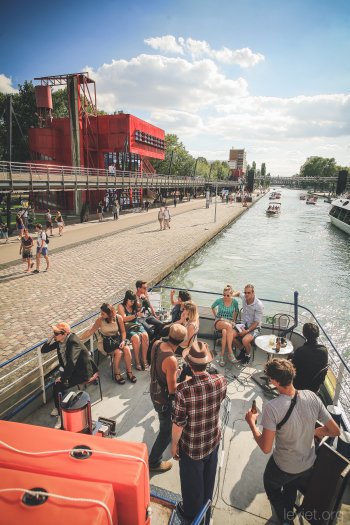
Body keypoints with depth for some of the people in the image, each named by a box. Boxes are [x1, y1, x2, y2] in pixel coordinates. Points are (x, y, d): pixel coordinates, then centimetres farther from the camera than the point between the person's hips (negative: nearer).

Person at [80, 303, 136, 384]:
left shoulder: (118, 318, -11)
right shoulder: (100, 320, -14)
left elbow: (123, 331, 1)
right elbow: (90, 331, -6)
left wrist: (123, 341, -14)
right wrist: (78, 338, -13)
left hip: (117, 339, 2)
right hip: (105, 342, -2)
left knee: (126, 349, -27)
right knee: (118, 352, -28)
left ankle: (129, 372, -10)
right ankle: (116, 374, -6)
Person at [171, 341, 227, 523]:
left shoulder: (183, 389, -34)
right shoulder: (221, 381, -22)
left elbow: (178, 423, -22)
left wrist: (174, 444, -5)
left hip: (192, 445, -4)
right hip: (213, 440, 4)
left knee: (192, 481, 25)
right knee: (208, 478, 31)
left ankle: (192, 513, 51)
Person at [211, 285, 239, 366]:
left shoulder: (234, 302, -1)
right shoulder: (219, 300, -5)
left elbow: (236, 311, 20)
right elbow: (212, 307, 15)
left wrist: (233, 321, 13)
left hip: (229, 322, 1)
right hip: (219, 322, -1)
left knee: (224, 332, -38)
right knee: (228, 326, -39)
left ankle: (222, 355, -31)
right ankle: (230, 352, -36)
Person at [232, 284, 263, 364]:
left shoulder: (259, 305, -22)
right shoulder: (244, 297, -7)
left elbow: (256, 323, -17)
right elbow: (238, 293, 21)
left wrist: (247, 331, -25)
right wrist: (231, 295, 1)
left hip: (254, 327, -5)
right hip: (244, 324, 5)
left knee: (245, 340, -33)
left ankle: (247, 355, 2)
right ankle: (242, 350, 9)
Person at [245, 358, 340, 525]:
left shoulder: (272, 407, -35)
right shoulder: (312, 397, -22)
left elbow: (265, 448, -28)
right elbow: (335, 431, -11)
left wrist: (251, 422, -13)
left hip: (283, 466, -4)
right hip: (309, 464, 4)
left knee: (271, 485, 32)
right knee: (292, 487, 37)